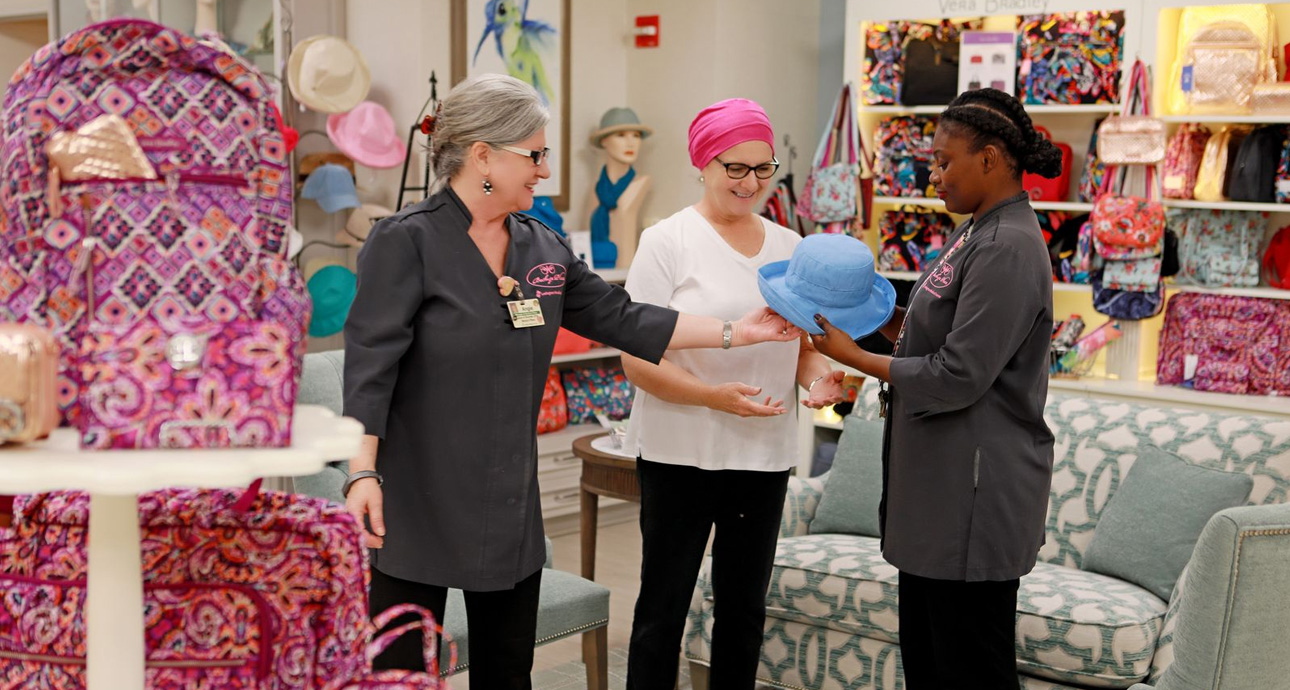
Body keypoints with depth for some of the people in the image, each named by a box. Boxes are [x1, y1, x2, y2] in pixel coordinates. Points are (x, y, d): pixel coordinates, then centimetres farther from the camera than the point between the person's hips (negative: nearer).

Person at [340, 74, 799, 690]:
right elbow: (370, 363, -15)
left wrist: (735, 332, 10)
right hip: (418, 501, -6)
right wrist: (362, 473, -23)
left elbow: (623, 320, 13)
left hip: (510, 503, 7)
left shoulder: (543, 249, 9)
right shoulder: (406, 241, -10)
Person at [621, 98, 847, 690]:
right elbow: (638, 360, -11)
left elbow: (804, 346, 16)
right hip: (680, 455, -5)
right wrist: (713, 395, -25)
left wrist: (819, 378, -7)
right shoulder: (667, 242, -6)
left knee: (745, 607, 15)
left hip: (765, 456, 5)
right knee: (663, 607, 4)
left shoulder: (789, 247, 9)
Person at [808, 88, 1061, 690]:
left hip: (976, 493, -10)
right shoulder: (978, 234, 13)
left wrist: (852, 355, -13)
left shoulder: (1007, 249, -19)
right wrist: (885, 317, 4)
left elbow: (958, 378, -22)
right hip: (939, 485, 10)